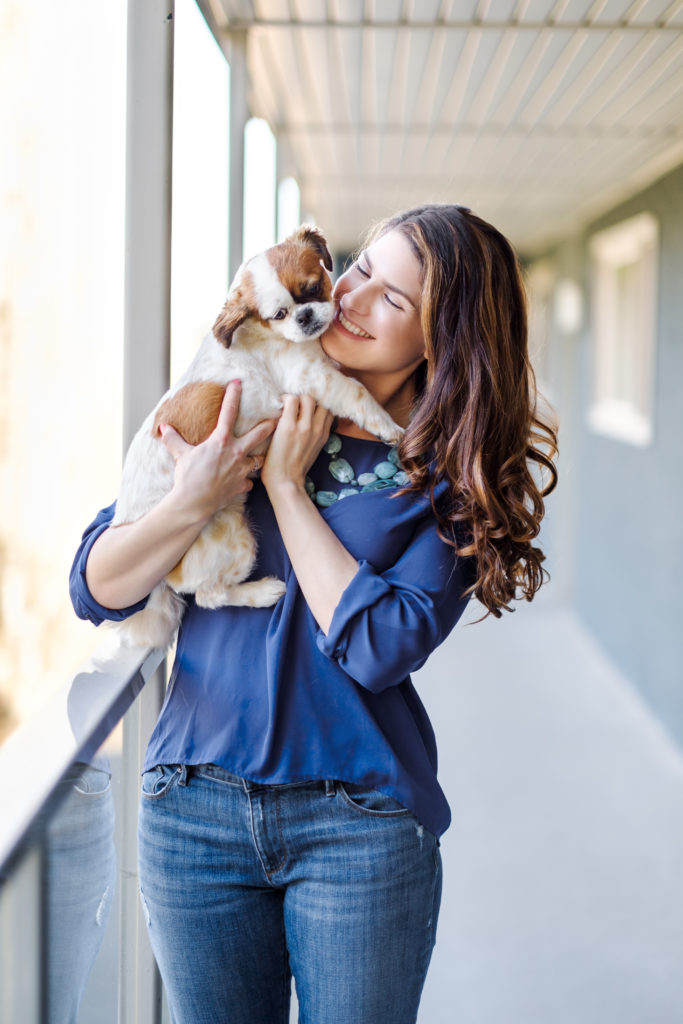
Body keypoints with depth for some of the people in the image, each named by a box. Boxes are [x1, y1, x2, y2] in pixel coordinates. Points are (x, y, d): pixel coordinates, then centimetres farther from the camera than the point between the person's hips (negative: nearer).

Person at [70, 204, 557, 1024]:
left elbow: (377, 647, -18)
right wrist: (196, 500, -18)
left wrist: (285, 485, -12)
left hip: (359, 828, -2)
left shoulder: (455, 477, -3)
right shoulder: (243, 399, 3)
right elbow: (95, 589, 0)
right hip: (194, 808, 2)